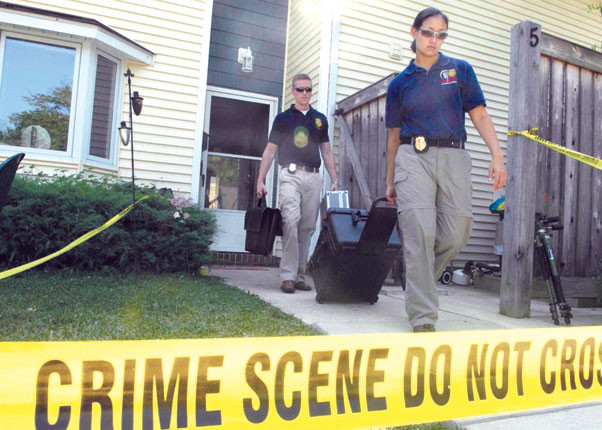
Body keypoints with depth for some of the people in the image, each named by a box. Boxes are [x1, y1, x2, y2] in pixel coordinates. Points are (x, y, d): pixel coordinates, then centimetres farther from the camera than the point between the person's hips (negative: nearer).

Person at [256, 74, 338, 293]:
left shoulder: (320, 119, 19)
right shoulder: (282, 118, 12)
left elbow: (327, 152, 20)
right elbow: (270, 150, 9)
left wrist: (335, 180, 10)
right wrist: (260, 180, 0)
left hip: (313, 177, 3)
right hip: (290, 175, -3)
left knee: (307, 228, 1)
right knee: (291, 221, -18)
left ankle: (299, 276, 9)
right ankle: (288, 276, -14)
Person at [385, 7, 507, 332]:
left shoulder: (460, 70, 14)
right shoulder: (400, 83, 14)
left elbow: (479, 115, 7)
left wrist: (497, 156, -7)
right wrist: (390, 182, 15)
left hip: (454, 157, 1)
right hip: (413, 158, -1)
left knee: (457, 234, -5)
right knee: (420, 234, -11)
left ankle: (419, 279, 24)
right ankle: (423, 317, -5)